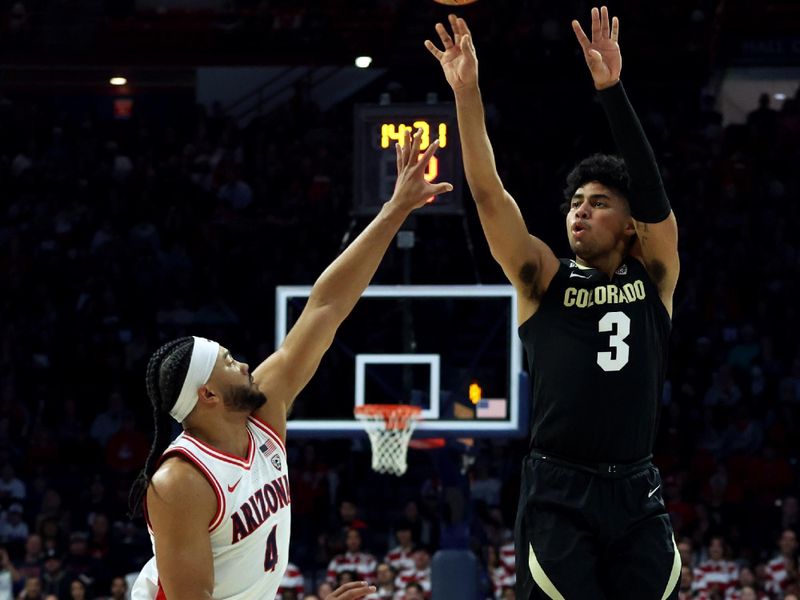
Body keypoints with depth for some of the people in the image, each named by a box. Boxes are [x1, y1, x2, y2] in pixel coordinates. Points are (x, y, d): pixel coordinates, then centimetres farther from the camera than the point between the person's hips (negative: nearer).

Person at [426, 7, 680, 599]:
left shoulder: (654, 278, 8)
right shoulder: (544, 279, 7)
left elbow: (654, 193, -7)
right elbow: (489, 194, -3)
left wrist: (611, 89, -17)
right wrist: (467, 93, -13)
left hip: (637, 496, 1)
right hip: (557, 498, -1)